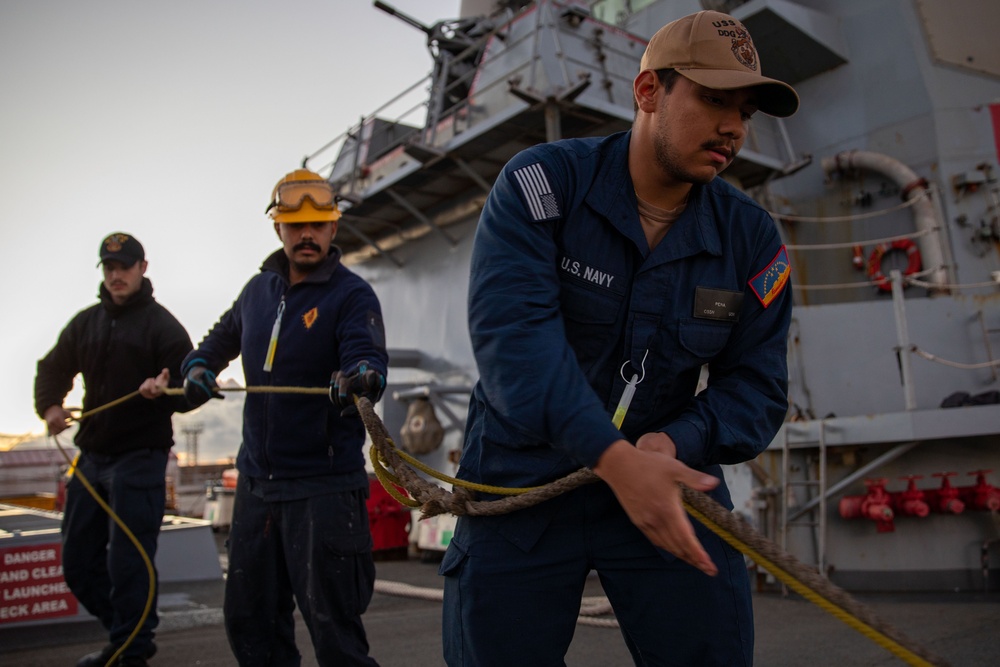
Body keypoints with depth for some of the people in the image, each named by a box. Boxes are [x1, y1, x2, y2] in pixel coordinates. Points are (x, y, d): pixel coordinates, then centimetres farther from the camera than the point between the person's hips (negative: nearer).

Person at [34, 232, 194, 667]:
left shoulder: (162, 325, -6)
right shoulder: (85, 323, 12)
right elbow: (52, 370, 21)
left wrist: (164, 390, -32)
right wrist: (50, 405, 2)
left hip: (139, 459, -7)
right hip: (91, 456, 7)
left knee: (128, 565, -4)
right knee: (78, 565, 14)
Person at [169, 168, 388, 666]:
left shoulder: (351, 294, -9)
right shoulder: (258, 290, 10)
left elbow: (369, 357, -25)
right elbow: (222, 338, 27)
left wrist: (361, 377, -48)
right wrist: (199, 368, 6)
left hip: (323, 488, -6)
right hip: (256, 479, 7)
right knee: (248, 621, 17)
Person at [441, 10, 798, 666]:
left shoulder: (753, 240, -1)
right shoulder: (542, 182, -12)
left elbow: (756, 386, -1)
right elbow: (510, 327, -26)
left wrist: (675, 442, -23)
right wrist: (613, 458, -36)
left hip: (667, 473, 3)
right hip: (521, 476, -2)